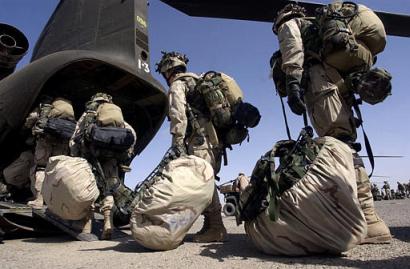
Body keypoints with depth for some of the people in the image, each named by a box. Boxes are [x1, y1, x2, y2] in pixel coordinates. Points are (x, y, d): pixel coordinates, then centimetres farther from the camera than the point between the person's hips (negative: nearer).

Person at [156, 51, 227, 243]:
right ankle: (211, 226, 14)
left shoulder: (177, 85, 3)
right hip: (213, 140, 9)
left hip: (200, 141, -9)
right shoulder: (196, 81, 29)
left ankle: (216, 228, -9)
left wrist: (178, 143, -16)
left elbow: (178, 115, -13)